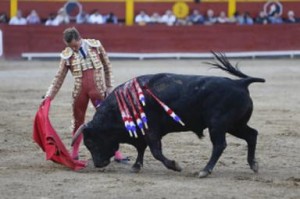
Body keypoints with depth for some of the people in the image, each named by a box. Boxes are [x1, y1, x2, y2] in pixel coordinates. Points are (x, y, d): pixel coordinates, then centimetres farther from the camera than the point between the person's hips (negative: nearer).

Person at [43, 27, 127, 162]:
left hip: (98, 90, -1)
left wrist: (109, 87, 5)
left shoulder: (95, 46, -3)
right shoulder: (67, 55, -3)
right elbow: (59, 78, 2)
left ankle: (116, 153, 2)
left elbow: (107, 66, 7)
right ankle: (74, 153, 23)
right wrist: (49, 96, -2)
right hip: (79, 91, 1)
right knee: (78, 122, 11)